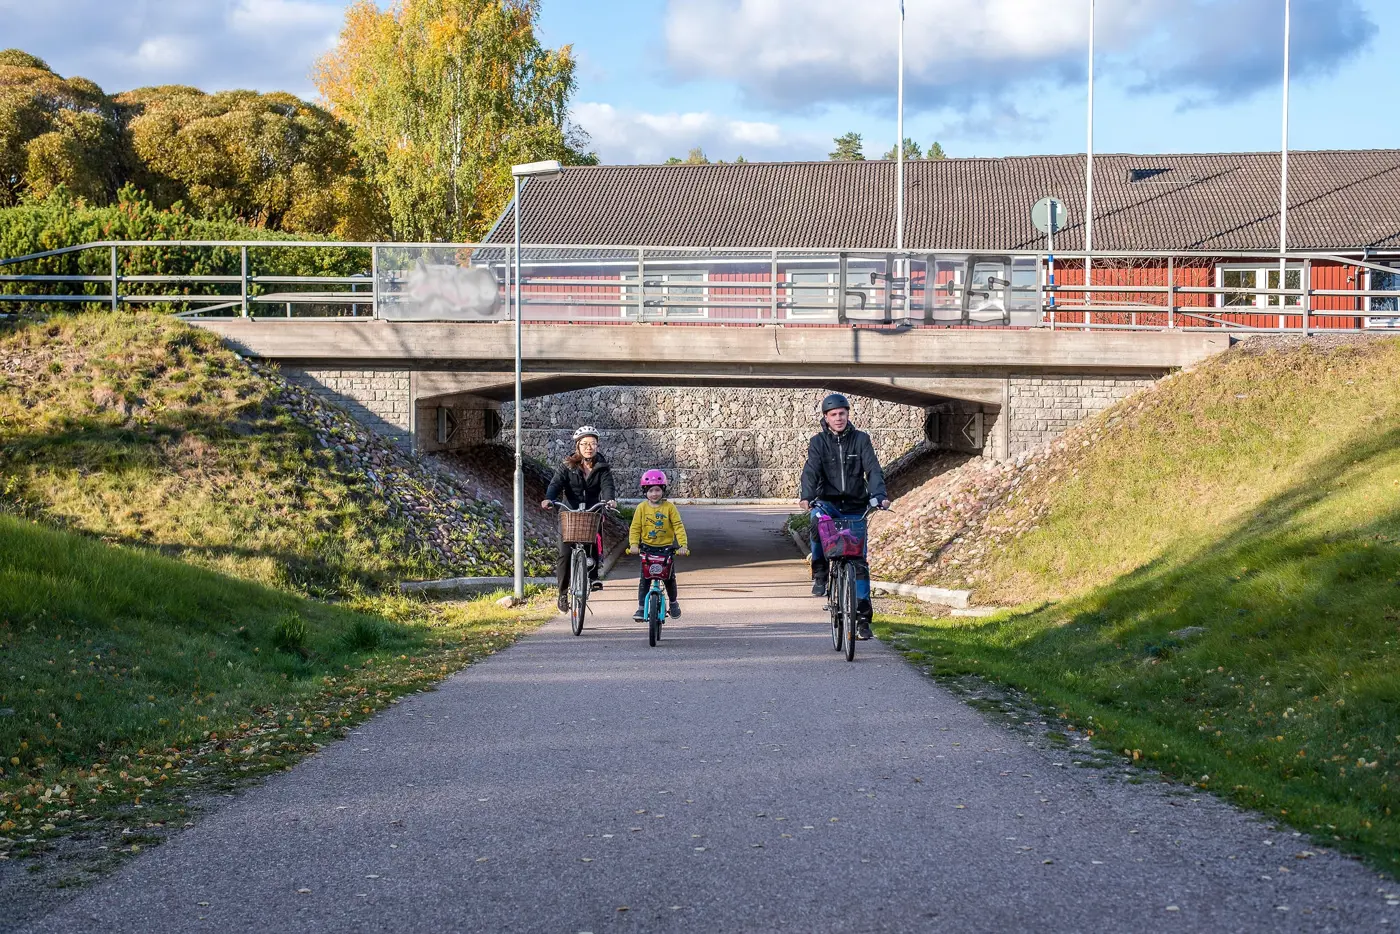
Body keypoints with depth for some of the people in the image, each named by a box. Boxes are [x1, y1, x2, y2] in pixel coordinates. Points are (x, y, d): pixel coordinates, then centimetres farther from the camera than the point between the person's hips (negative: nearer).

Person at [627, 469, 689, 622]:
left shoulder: (669, 507, -6)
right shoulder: (642, 507, -4)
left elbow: (678, 526, -9)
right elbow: (635, 528, -3)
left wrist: (683, 545, -20)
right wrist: (633, 544, -18)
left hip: (666, 547, 0)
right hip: (647, 547, 0)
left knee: (669, 578, 3)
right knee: (644, 579, -5)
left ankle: (673, 603, 27)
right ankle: (641, 608, 1)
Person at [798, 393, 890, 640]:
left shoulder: (861, 439, 3)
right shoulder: (818, 442, 2)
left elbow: (873, 470, -6)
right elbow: (811, 471, -13)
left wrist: (878, 495, -25)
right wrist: (807, 497, -32)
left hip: (855, 507, 1)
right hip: (828, 502, -1)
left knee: (859, 562, -4)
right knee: (817, 518, -37)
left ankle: (862, 617, 2)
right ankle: (819, 573, -19)